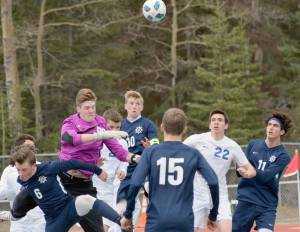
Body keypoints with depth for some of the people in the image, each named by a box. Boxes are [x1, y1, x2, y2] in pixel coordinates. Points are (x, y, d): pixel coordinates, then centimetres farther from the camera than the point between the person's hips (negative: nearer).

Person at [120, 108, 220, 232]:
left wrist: (127, 215, 4)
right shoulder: (193, 154, 3)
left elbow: (135, 184, -7)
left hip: (156, 221, 0)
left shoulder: (150, 152, 0)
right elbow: (213, 182, -4)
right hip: (184, 222, 1)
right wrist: (213, 216, 8)